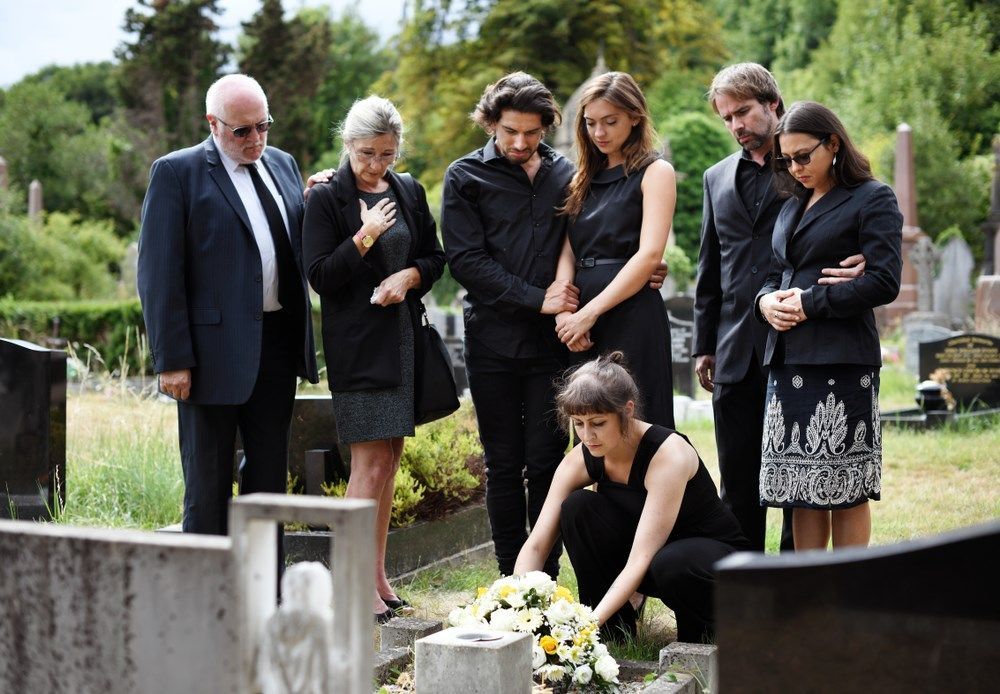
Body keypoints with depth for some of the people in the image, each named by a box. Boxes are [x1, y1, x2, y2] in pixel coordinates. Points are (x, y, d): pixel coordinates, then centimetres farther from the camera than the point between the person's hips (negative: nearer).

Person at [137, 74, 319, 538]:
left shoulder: (282, 165, 13)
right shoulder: (176, 173, -6)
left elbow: (299, 249, 20)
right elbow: (158, 274, -10)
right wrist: (171, 360, -15)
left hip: (278, 344, 6)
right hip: (215, 351, -6)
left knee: (269, 476, 13)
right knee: (208, 485, 3)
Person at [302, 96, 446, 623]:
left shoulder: (409, 192, 10)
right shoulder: (327, 198, -6)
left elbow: (436, 258, 16)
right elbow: (319, 276, -10)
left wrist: (410, 275, -5)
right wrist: (364, 239, -21)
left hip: (405, 338, 6)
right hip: (357, 346, -6)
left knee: (390, 459, 10)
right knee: (370, 462, -9)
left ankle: (377, 575, 18)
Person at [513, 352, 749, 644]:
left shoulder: (669, 453, -30)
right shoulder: (582, 458, -14)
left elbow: (641, 561, -36)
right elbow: (536, 545, -16)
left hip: (715, 554, -5)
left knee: (671, 564, -40)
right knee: (577, 507, -20)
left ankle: (699, 631, -6)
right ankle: (615, 631, -8)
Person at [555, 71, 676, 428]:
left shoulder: (654, 171, 0)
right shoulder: (584, 178, 18)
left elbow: (649, 254, -12)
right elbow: (567, 253, 9)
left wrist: (590, 312, -16)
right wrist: (564, 312, -9)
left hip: (632, 316, -6)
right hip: (581, 323, 6)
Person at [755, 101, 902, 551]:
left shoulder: (873, 200, 0)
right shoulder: (793, 205, 20)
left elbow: (883, 283, -9)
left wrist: (809, 303, -11)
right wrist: (766, 301, 1)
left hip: (841, 359, -6)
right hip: (788, 360, 6)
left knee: (844, 487, -3)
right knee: (800, 488, 5)